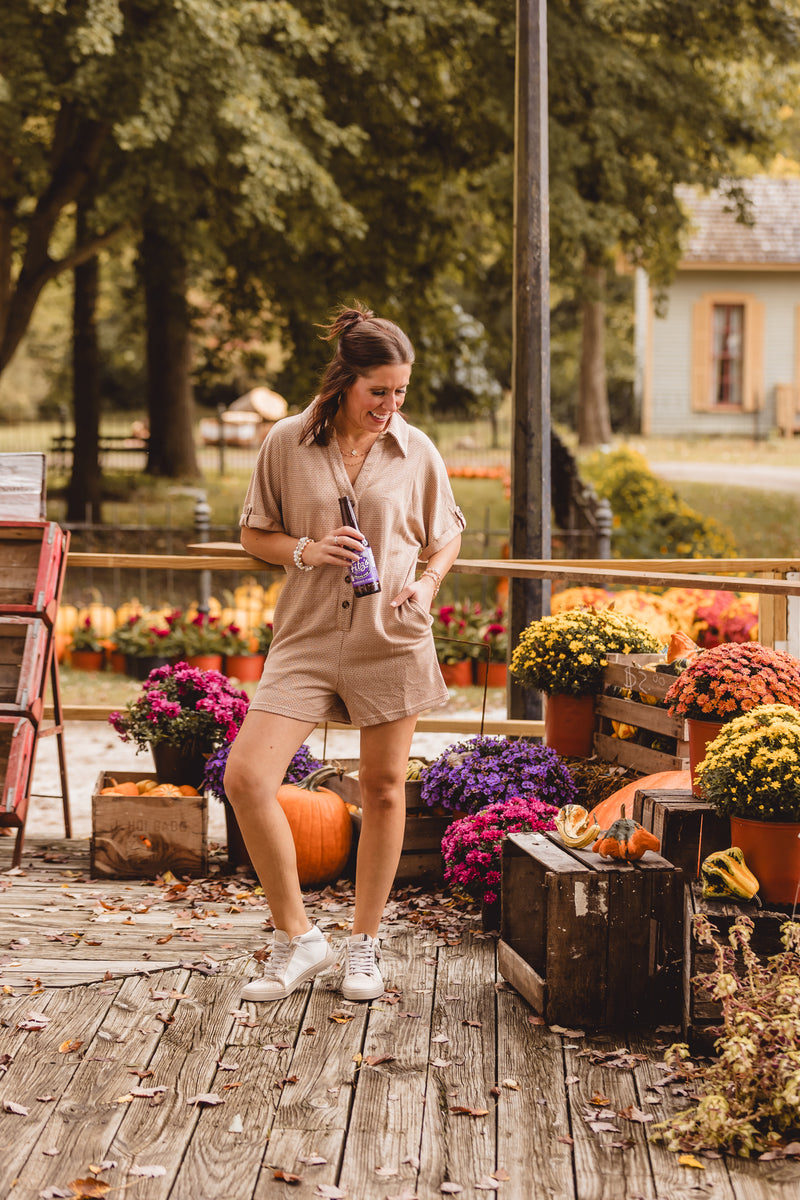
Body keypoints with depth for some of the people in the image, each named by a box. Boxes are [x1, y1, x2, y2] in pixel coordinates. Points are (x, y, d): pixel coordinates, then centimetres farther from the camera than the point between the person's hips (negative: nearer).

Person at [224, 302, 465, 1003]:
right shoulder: (288, 444, -1)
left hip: (392, 638, 0)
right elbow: (254, 534, 8)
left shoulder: (416, 451, 2)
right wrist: (305, 551, -11)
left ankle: (365, 945, 24)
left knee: (383, 789, 7)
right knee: (246, 777, -13)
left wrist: (428, 581, -5)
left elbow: (447, 534, 15)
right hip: (307, 634, 0)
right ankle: (298, 939, 1)